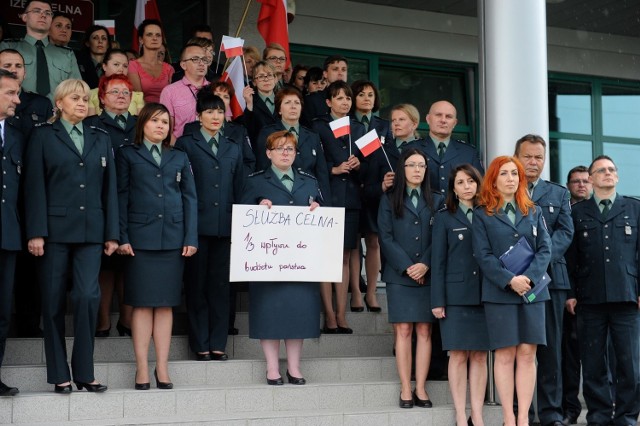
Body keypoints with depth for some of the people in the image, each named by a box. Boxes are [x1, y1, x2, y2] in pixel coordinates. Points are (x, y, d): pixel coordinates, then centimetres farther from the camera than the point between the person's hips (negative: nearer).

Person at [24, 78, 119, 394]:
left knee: (88, 296, -8)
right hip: (55, 229, -2)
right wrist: (36, 232, -9)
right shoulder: (43, 136, 6)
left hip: (90, 231, 2)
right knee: (54, 301, 1)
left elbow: (109, 188, 12)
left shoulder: (100, 139, 15)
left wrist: (112, 233, 6)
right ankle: (60, 375, 9)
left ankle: (84, 373, 1)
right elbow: (35, 186, -1)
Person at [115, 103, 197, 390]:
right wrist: (122, 237, -7)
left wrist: (191, 237, 1)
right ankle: (142, 369, 2)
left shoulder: (179, 158, 16)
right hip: (140, 237, -2)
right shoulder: (127, 154, 8)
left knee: (166, 304, 3)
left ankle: (162, 367, 7)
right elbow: (121, 197, 2)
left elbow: (190, 198, 12)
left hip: (173, 237, 2)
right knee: (142, 303, -2)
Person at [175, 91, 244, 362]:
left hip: (225, 225, 3)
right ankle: (200, 344, 7)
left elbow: (239, 189, 15)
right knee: (196, 284, 2)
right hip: (197, 225, -3)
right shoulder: (185, 144, 4)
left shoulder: (233, 149, 16)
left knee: (221, 284, 6)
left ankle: (218, 343, 11)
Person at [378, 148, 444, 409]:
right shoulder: (389, 201, 8)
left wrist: (425, 264, -11)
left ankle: (420, 389, 1)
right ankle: (406, 390, -3)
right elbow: (386, 238, 0)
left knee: (424, 331, -1)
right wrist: (407, 267, -11)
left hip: (428, 275, 2)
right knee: (403, 331, -4)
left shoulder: (436, 201, 13)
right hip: (399, 275, -1)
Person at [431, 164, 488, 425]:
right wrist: (438, 301, -5)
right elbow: (438, 261, 1)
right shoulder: (445, 218, 6)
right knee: (458, 355, -2)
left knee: (480, 355, 3)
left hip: (484, 295, 2)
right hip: (456, 295, -2)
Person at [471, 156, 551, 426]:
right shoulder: (482, 215, 6)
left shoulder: (533, 212, 13)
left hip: (533, 291, 2)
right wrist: (509, 281, -16)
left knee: (527, 355, 0)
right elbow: (483, 255, -4)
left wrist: (529, 278, -13)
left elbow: (545, 249, 4)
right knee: (505, 356, -3)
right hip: (499, 293, -2)